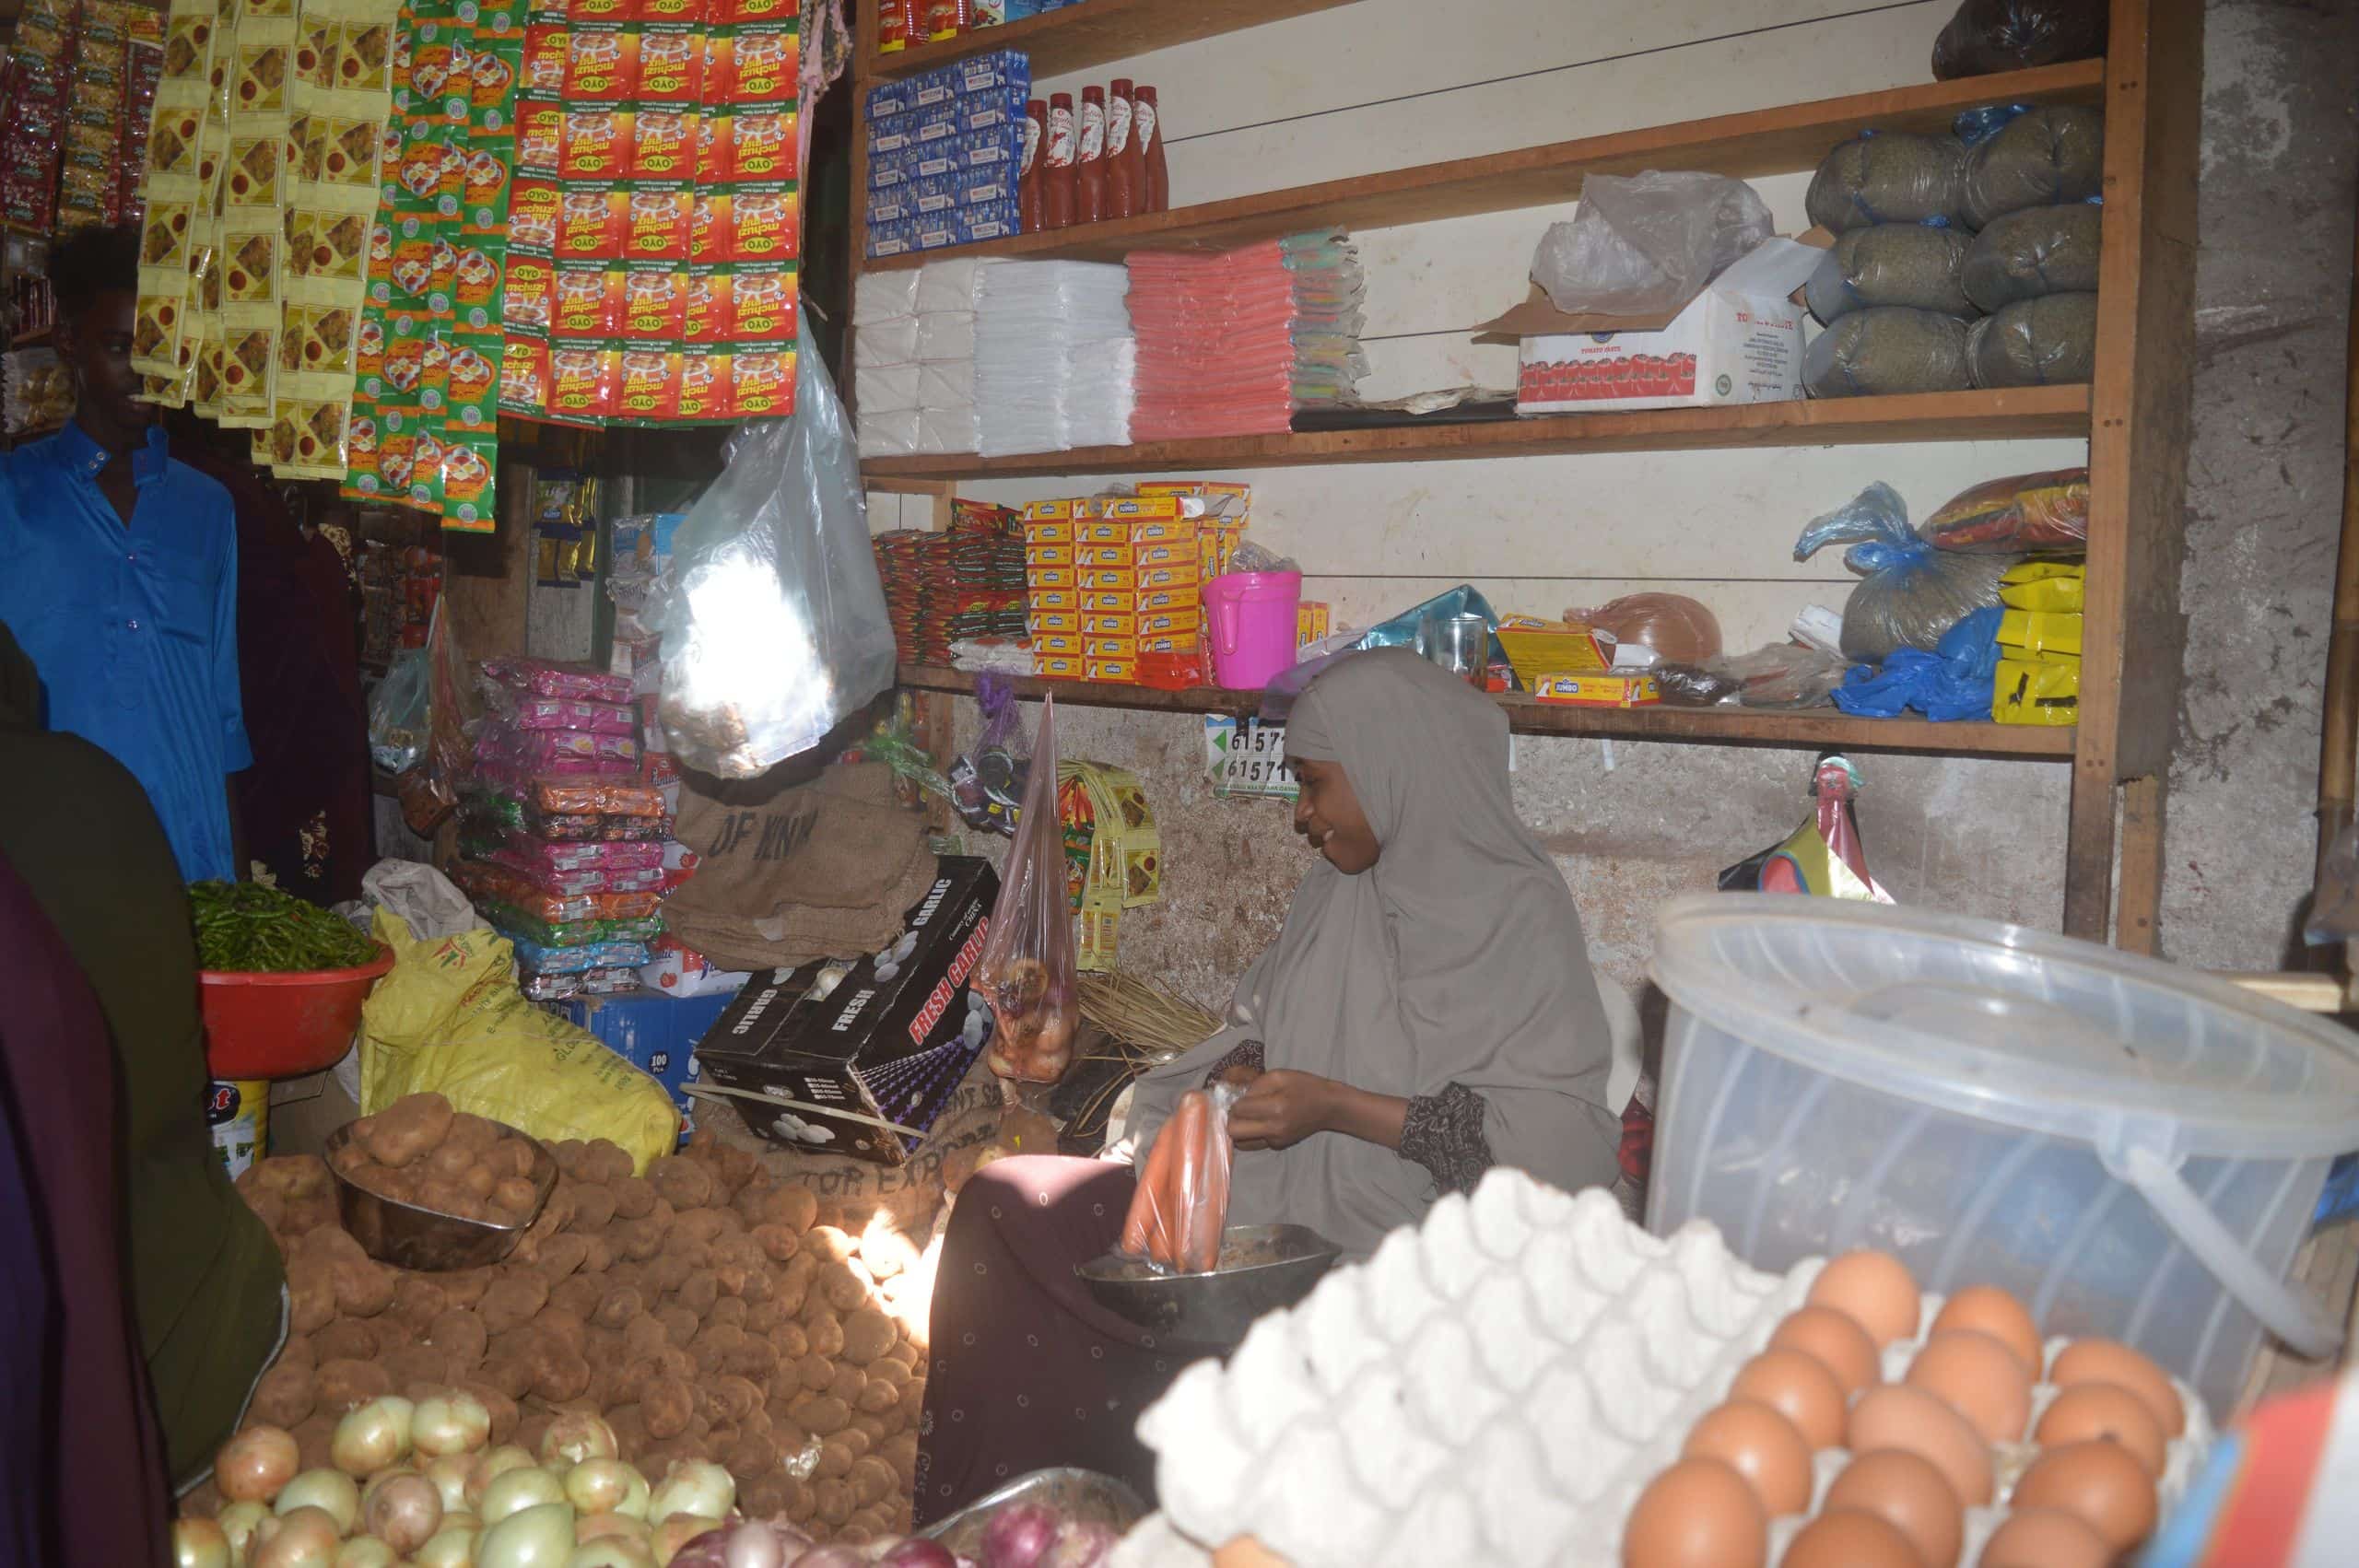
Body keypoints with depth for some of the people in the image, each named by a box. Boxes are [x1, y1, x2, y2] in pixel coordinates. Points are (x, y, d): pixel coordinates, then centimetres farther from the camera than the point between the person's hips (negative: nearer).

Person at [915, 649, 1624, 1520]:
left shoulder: (1522, 914, -8)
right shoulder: (1339, 889, 13)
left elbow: (1567, 1134, -15)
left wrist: (1339, 1107, -20)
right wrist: (1239, 1070, -1)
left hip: (1382, 1239, -7)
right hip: (1269, 1190, 8)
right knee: (1004, 1204, -12)